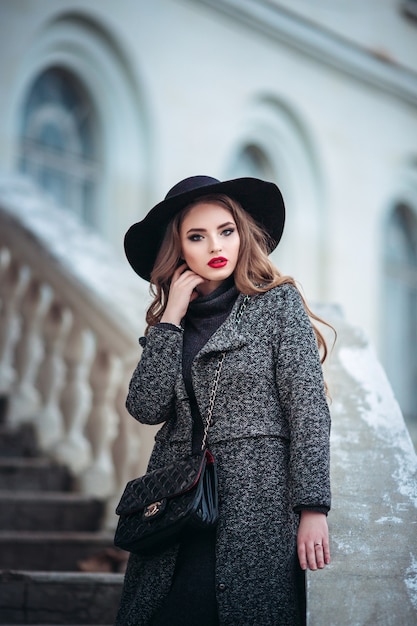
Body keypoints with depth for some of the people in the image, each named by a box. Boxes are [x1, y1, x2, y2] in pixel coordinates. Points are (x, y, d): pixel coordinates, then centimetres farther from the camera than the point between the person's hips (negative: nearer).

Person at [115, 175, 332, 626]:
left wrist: (313, 507, -12)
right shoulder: (172, 321, 14)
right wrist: (171, 318, 0)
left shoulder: (279, 303, 0)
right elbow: (146, 408, 1)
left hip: (256, 503, -4)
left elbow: (308, 409, -5)